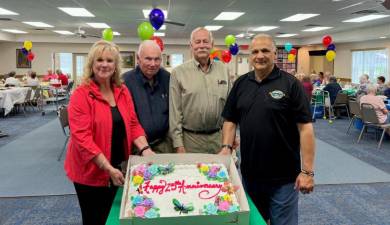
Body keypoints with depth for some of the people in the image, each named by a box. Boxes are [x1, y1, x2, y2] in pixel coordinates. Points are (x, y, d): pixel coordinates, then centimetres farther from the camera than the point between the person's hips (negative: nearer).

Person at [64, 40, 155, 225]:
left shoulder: (123, 92, 2)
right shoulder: (81, 95, -16)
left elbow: (132, 124, 4)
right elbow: (81, 137, -21)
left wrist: (144, 149, -13)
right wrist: (108, 167, -24)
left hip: (116, 168, 5)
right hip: (90, 171, -5)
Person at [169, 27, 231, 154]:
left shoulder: (224, 70, 6)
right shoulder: (178, 73, -3)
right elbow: (175, 111, -5)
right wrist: (178, 144, -8)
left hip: (219, 137, 3)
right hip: (191, 139, -2)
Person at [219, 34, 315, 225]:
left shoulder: (290, 84, -9)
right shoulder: (240, 84, 5)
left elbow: (305, 127, -12)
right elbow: (230, 120, 9)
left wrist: (307, 171, -15)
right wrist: (226, 147, -7)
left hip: (283, 175, -4)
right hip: (249, 172, 4)